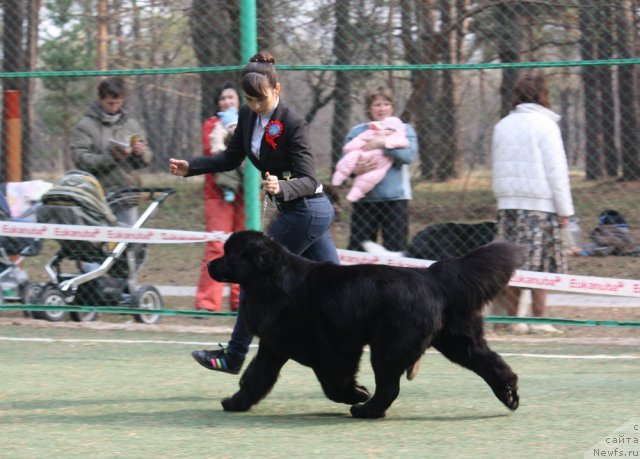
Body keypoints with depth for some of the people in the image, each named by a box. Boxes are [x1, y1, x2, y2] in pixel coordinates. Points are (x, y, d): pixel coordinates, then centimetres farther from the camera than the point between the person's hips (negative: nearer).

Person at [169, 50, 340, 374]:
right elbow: (232, 158, 16)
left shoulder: (292, 124, -19)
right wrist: (191, 167, 4)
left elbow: (308, 180, -21)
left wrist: (281, 188, -40)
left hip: (306, 211, -9)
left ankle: (234, 356, 8)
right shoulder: (248, 116, 4)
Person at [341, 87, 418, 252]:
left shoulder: (404, 130, 10)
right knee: (357, 249, -1)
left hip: (395, 197, -1)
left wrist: (384, 143, -18)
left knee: (395, 250, -3)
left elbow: (409, 155, -8)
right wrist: (355, 169, -17)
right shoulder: (356, 132, 12)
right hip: (364, 198, 1)